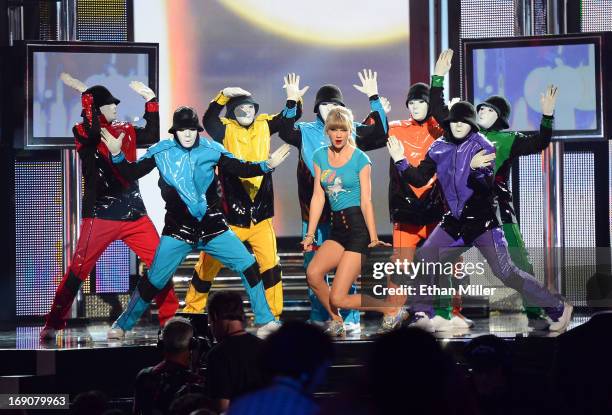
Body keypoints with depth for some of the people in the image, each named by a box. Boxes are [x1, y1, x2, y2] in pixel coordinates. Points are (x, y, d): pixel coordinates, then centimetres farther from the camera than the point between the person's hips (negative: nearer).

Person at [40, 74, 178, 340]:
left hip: (134, 213, 5)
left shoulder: (125, 130, 15)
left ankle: (169, 317, 13)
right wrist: (84, 92, -21)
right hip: (100, 215, -5)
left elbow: (153, 134, 11)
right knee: (78, 271, -6)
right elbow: (93, 129, -24)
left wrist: (151, 99, 8)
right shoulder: (83, 134, -3)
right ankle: (53, 324, 4)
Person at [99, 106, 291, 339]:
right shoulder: (161, 152, -5)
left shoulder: (210, 149, -3)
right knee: (154, 280, -4)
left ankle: (264, 321, 9)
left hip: (212, 226, 2)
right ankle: (122, 325, 14)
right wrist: (117, 155, -19)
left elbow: (241, 169, 3)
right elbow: (132, 173, -3)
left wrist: (267, 166, -11)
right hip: (178, 228, -2)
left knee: (248, 266, -5)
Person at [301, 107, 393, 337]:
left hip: (359, 226, -6)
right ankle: (337, 323, 3)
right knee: (313, 273, -19)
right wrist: (310, 234, 2)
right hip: (337, 228, 6)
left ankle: (391, 310, 6)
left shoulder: (360, 159, -5)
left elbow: (366, 201, -9)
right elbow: (318, 197, 8)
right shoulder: (320, 157, 9)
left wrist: (373, 238, -16)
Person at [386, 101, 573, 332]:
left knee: (505, 271, -11)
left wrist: (476, 169, -40)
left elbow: (487, 187, -21)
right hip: (454, 221, 6)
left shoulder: (482, 146, -11)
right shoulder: (440, 148, 4)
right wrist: (400, 161, -6)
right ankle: (422, 318, 8)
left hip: (482, 220, -6)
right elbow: (419, 179, 6)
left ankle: (558, 308, -1)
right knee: (424, 259, -2)